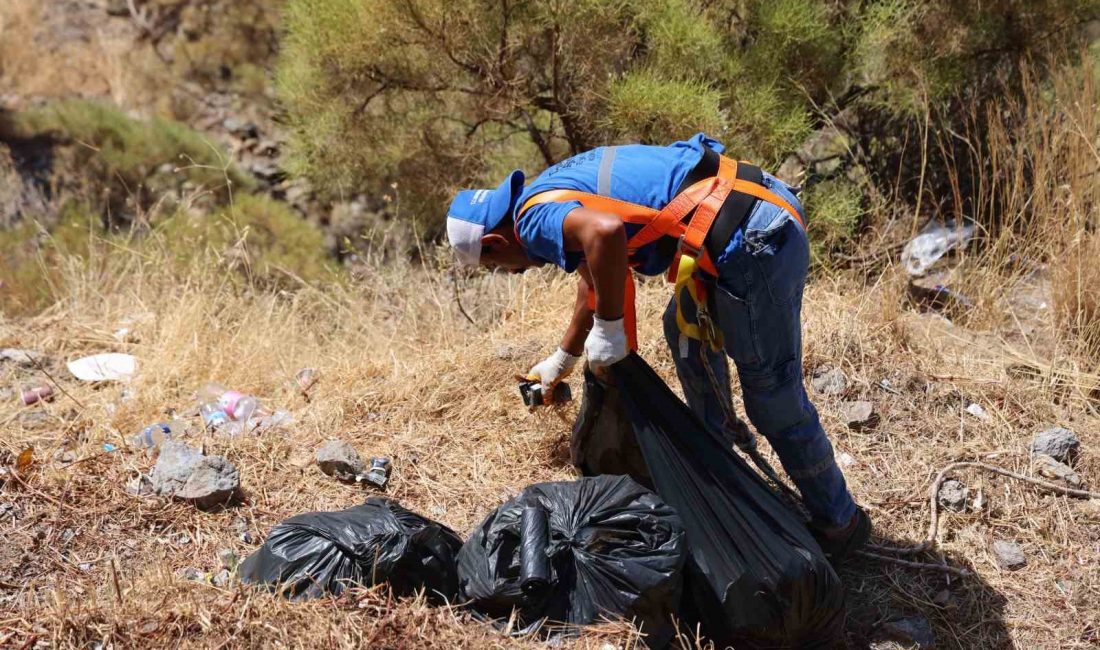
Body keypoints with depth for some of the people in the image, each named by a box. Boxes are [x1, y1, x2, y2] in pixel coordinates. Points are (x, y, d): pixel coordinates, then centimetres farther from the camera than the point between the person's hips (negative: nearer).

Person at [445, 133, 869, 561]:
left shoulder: (535, 217, -8)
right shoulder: (556, 190, 22)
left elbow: (605, 231, -33)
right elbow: (594, 275, 39)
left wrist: (608, 327, -17)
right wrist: (564, 357, 52)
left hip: (753, 239, -10)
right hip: (766, 202, 10)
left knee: (775, 400, 4)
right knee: (687, 327, 31)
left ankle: (839, 523, 22)